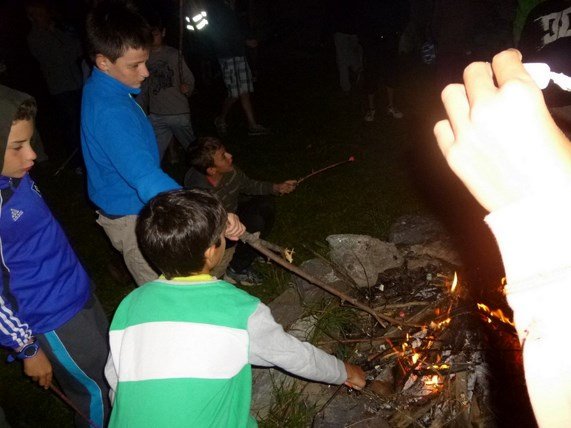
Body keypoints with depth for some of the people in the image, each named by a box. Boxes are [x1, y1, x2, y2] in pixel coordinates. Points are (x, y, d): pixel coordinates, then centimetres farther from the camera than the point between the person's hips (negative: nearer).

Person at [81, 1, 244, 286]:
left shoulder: (98, 89, 1)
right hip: (131, 218, -10)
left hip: (125, 206, 10)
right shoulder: (111, 112, -33)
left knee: (156, 292, 24)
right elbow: (146, 178, -47)